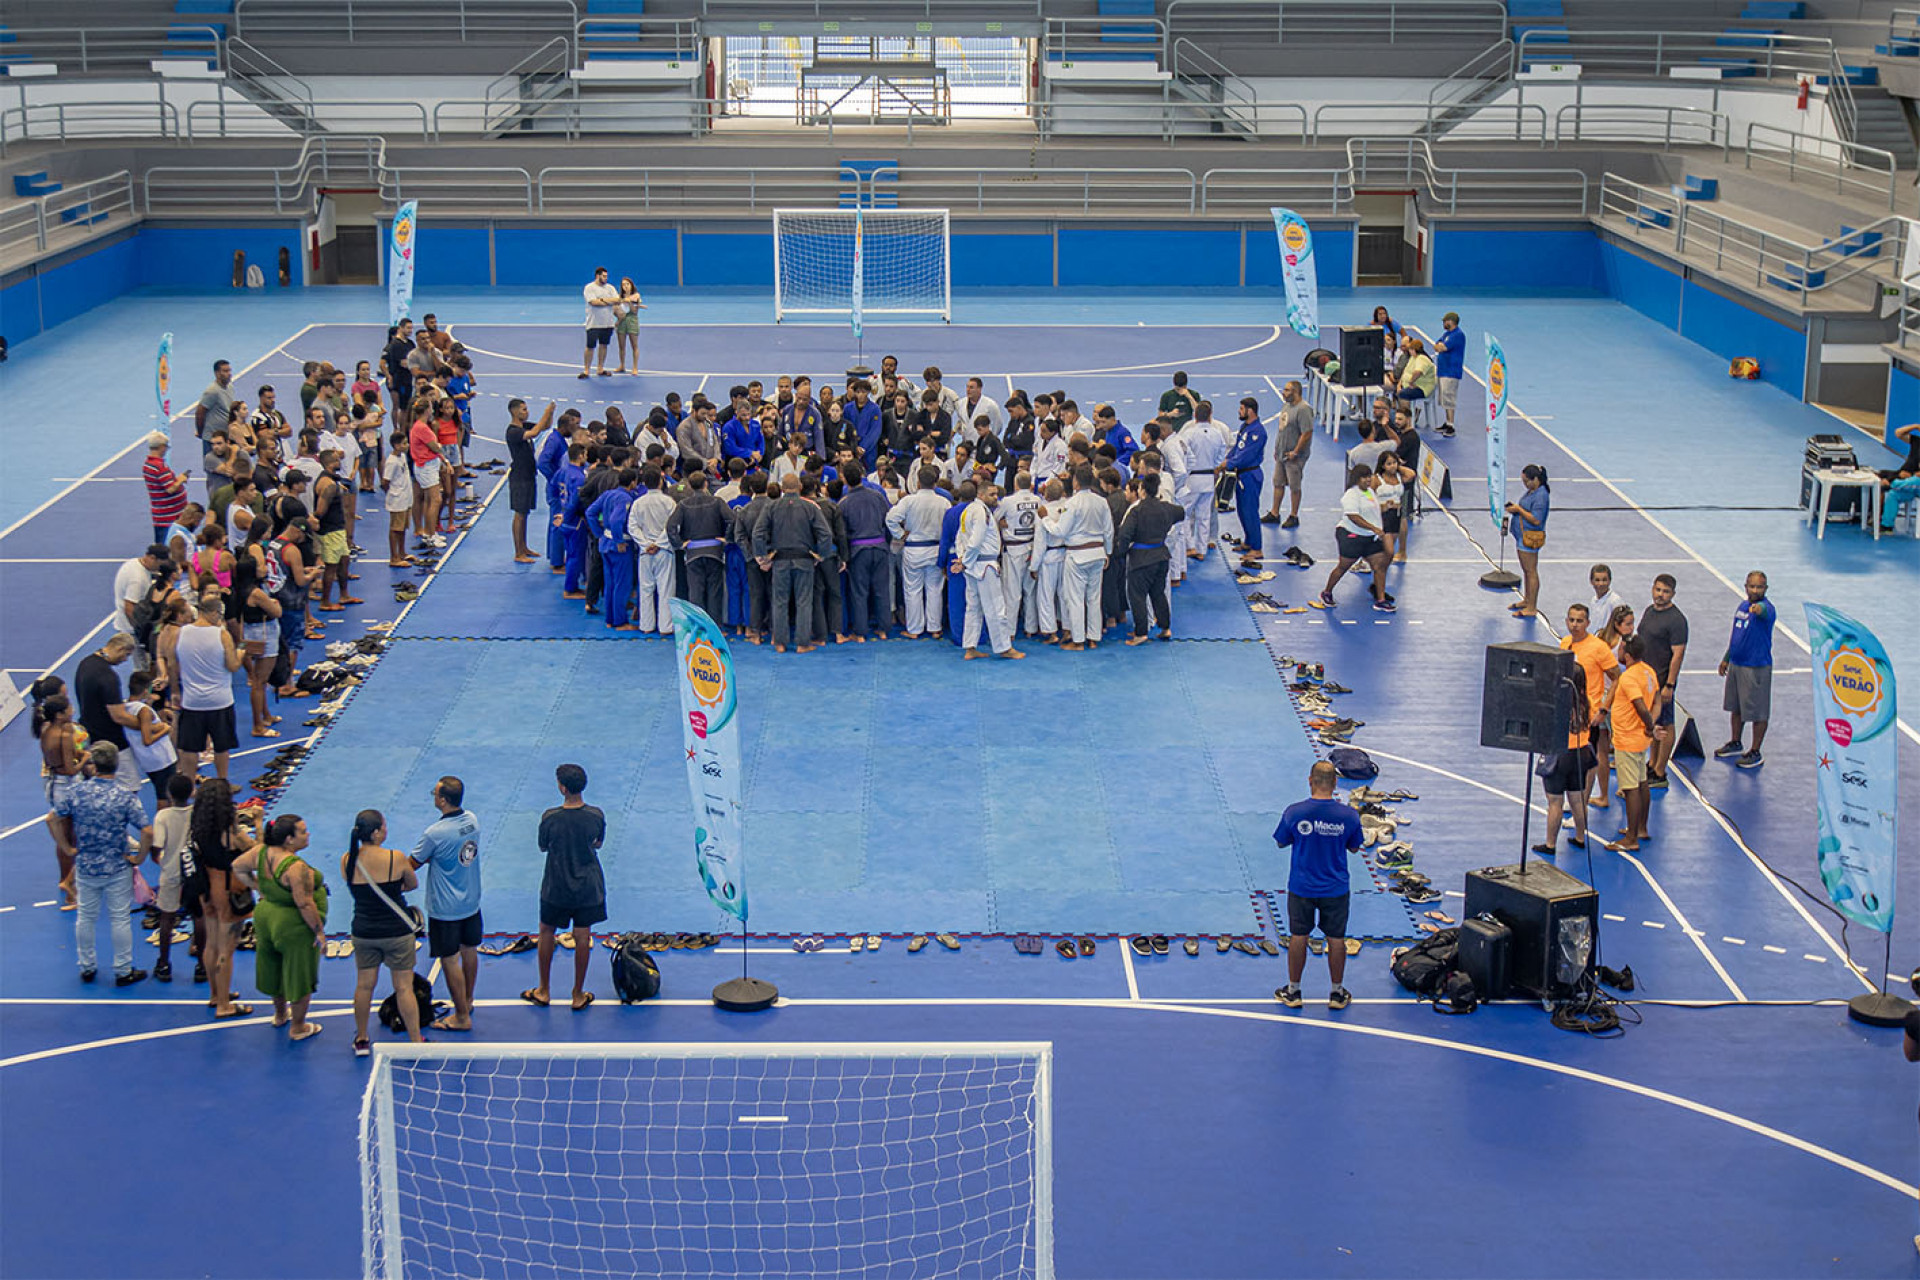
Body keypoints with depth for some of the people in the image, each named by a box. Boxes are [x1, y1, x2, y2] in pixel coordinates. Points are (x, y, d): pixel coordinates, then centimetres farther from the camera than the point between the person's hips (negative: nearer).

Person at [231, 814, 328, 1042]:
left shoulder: (262, 852, -8)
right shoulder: (296, 867, -31)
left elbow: (238, 867, 7)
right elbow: (305, 904, -29)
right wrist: (319, 931, -18)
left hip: (266, 916, 8)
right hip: (294, 927, -8)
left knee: (275, 968, 27)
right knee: (300, 976, 11)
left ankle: (280, 1014, 47)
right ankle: (298, 1027, 24)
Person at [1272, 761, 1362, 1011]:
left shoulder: (1294, 813, -16)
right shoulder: (1348, 815, -14)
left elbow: (1281, 842, 0)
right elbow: (1353, 847, 2)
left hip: (1301, 889, 0)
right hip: (1336, 890, 0)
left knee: (1298, 938, 14)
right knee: (1336, 939, 13)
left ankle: (1293, 992, 26)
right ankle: (1337, 994, 25)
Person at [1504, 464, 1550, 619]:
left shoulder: (1541, 496, -21)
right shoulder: (1531, 491, 11)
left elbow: (1536, 520, -25)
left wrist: (1518, 509, -20)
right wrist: (1514, 508, 5)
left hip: (1530, 538, -10)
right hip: (1522, 536, 10)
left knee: (1531, 571, -4)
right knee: (1526, 570, 20)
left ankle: (1532, 608, 2)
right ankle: (1526, 600, 34)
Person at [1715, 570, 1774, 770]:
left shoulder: (1766, 608, -18)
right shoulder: (1743, 605, 8)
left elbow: (1765, 611, -45)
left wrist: (1758, 608, -69)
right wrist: (1726, 658, 25)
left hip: (1757, 668, -8)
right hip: (1735, 664, 8)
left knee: (1758, 712, 2)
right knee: (1736, 707, 20)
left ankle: (1755, 753, 13)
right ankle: (1735, 743, 36)